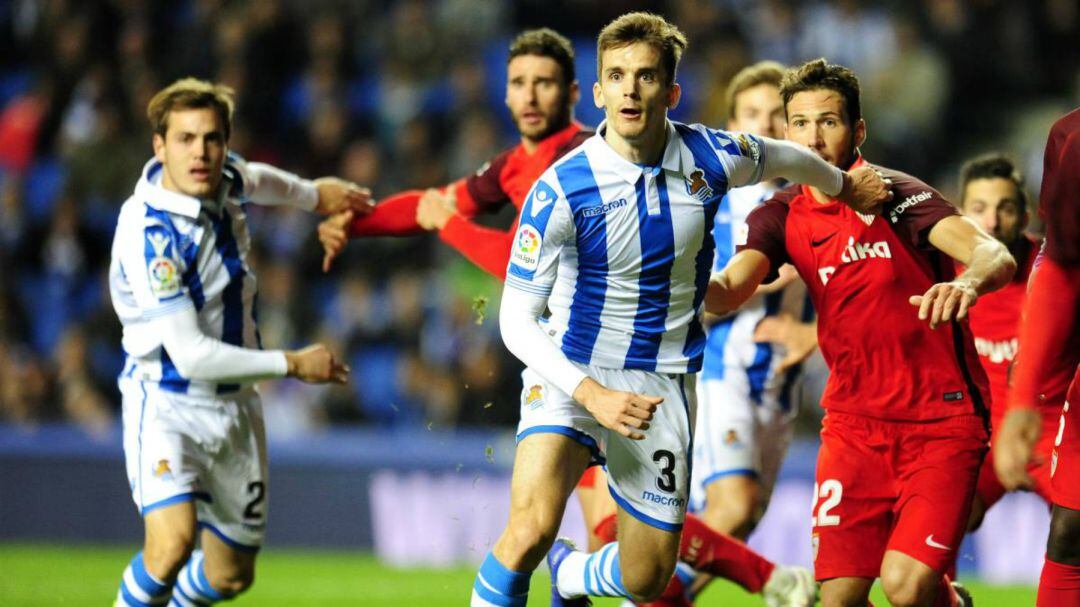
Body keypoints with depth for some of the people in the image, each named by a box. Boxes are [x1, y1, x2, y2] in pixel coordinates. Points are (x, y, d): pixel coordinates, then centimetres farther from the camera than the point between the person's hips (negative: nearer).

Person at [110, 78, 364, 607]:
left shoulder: (226, 178, -4)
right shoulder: (149, 232, -26)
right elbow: (190, 354, -26)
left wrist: (313, 195, 37)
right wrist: (292, 364, -18)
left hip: (234, 404, 7)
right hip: (165, 401, -7)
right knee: (173, 541, -30)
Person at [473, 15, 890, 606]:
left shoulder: (711, 159, -8)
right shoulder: (561, 190, -17)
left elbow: (783, 158, 17)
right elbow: (516, 320, -14)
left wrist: (843, 184, 36)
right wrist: (593, 395, -26)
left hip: (662, 378, 3)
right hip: (569, 373, -3)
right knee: (532, 527, -29)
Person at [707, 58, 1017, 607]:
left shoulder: (895, 195, -11)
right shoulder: (782, 217, 3)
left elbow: (996, 257, -24)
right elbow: (729, 290, -12)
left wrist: (969, 282, -48)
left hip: (941, 418, -4)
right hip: (854, 421, 4)